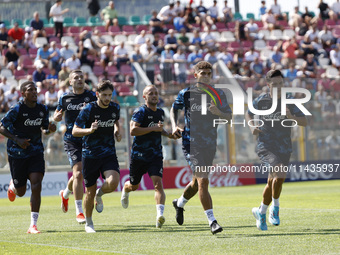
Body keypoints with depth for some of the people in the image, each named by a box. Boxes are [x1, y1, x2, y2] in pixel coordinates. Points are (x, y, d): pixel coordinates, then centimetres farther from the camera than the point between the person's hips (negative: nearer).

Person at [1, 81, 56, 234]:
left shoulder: (43, 110, 3)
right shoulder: (16, 110, -12)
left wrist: (50, 130, -7)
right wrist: (17, 140, -22)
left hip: (36, 153, 3)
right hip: (17, 153, -3)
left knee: (36, 186, -15)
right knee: (21, 192, 7)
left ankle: (33, 225, -14)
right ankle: (13, 185, 48)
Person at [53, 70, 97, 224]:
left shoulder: (91, 96, 2)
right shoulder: (65, 98, 6)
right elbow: (57, 116, 16)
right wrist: (57, 117, -7)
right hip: (71, 140, -1)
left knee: (79, 174, 11)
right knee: (78, 172, -15)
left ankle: (65, 194, 45)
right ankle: (79, 211, -12)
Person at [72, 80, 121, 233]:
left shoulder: (115, 108, 2)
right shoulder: (88, 109, -11)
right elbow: (74, 131, -11)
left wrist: (117, 132, 5)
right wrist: (90, 130, -29)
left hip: (109, 154, 3)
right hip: (90, 155, -3)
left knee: (113, 183, -22)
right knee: (90, 191, 3)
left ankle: (100, 194, 14)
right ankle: (88, 223, 24)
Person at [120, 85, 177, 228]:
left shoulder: (161, 113, 11)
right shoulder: (141, 112, -11)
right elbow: (133, 130, -24)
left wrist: (168, 134, 14)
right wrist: (153, 128, -26)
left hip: (155, 155, 3)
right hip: (138, 155, -3)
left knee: (158, 183, -17)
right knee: (134, 186, 14)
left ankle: (160, 216, -27)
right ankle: (125, 189, 53)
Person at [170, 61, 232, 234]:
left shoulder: (218, 94, 3)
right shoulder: (186, 93, -2)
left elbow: (229, 116, 3)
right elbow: (174, 109, 14)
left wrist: (219, 113, -18)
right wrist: (174, 125, -2)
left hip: (210, 143, 4)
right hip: (191, 142, -4)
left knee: (197, 182, 17)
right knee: (203, 180, -17)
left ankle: (180, 203, 48)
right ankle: (212, 221, -16)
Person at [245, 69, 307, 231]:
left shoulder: (289, 102, 2)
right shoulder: (260, 101, 0)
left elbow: (304, 122, -2)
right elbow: (249, 114, 19)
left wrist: (292, 117, -22)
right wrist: (252, 127, -2)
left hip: (284, 148, 2)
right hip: (265, 146, -2)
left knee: (272, 183, 4)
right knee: (279, 173, -26)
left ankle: (261, 212, 26)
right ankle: (275, 206, -9)